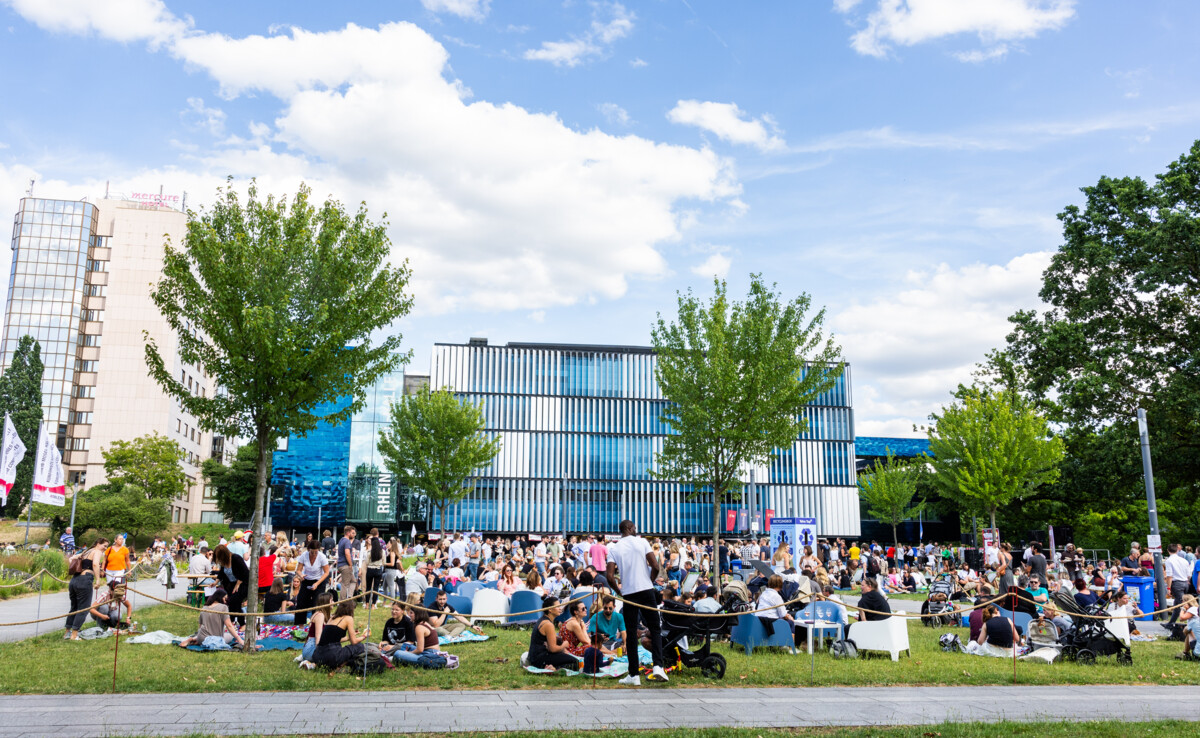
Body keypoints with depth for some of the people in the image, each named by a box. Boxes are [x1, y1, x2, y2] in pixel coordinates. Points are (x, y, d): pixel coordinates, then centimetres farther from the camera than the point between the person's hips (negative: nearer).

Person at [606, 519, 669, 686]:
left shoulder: (614, 548, 3)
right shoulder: (642, 542, 1)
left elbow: (610, 576, -5)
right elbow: (656, 567, -5)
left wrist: (619, 591, 10)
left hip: (628, 593, 1)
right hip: (646, 590, -1)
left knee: (631, 634, 7)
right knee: (655, 628, 10)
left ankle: (634, 675, 7)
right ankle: (658, 666, -5)